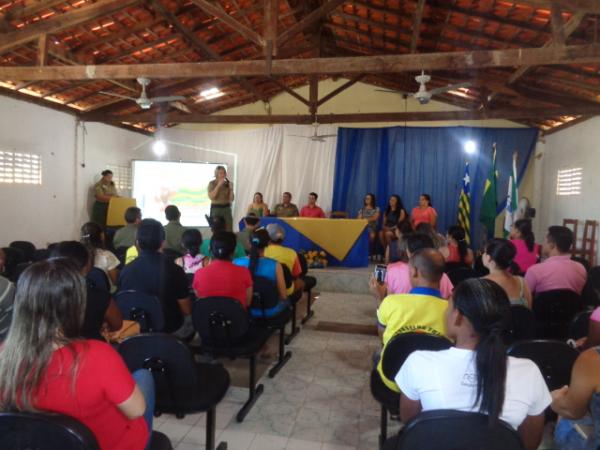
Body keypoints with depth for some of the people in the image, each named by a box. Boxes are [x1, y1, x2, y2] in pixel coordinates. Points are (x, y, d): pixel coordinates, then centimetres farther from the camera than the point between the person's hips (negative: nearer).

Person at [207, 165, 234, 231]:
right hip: (216, 209, -3)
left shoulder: (228, 183, 7)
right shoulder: (212, 183, -3)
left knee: (229, 230, -2)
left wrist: (231, 189, -10)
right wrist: (218, 185, -19)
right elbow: (211, 197, -18)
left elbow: (231, 199, 5)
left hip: (227, 209, 3)